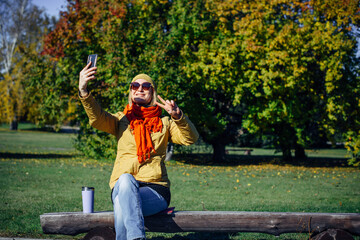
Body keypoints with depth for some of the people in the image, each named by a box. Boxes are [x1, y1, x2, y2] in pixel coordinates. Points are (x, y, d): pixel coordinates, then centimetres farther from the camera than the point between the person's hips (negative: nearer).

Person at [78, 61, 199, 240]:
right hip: (122, 186, 0)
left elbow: (190, 138, -1)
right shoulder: (121, 120, 16)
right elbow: (97, 118, -5)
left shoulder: (164, 123, 16)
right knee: (126, 178, -38)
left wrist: (177, 116, -21)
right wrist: (83, 91, -24)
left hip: (155, 188, 0)